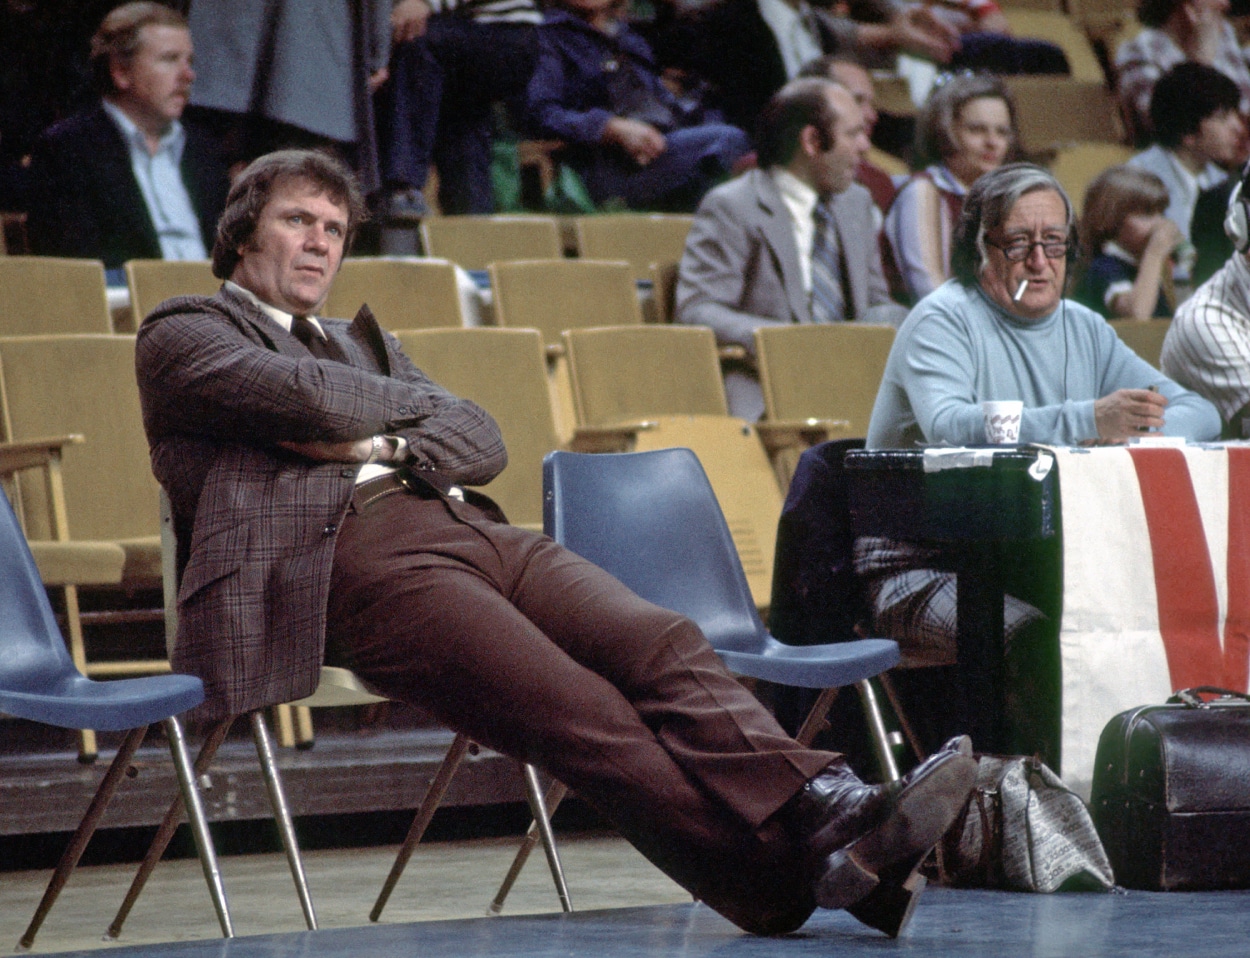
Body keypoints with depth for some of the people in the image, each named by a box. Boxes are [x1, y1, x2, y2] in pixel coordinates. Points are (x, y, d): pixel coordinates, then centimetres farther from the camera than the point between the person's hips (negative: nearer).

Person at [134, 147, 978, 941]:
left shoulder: (361, 342, 36)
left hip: (469, 526, 7)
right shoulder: (183, 334, 15)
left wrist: (382, 445, 1)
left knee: (662, 645, -21)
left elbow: (482, 438, 21)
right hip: (355, 554, -7)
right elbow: (305, 397, -5)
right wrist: (415, 403, 13)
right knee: (585, 717, -27)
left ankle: (827, 810, -39)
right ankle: (781, 882, -39)